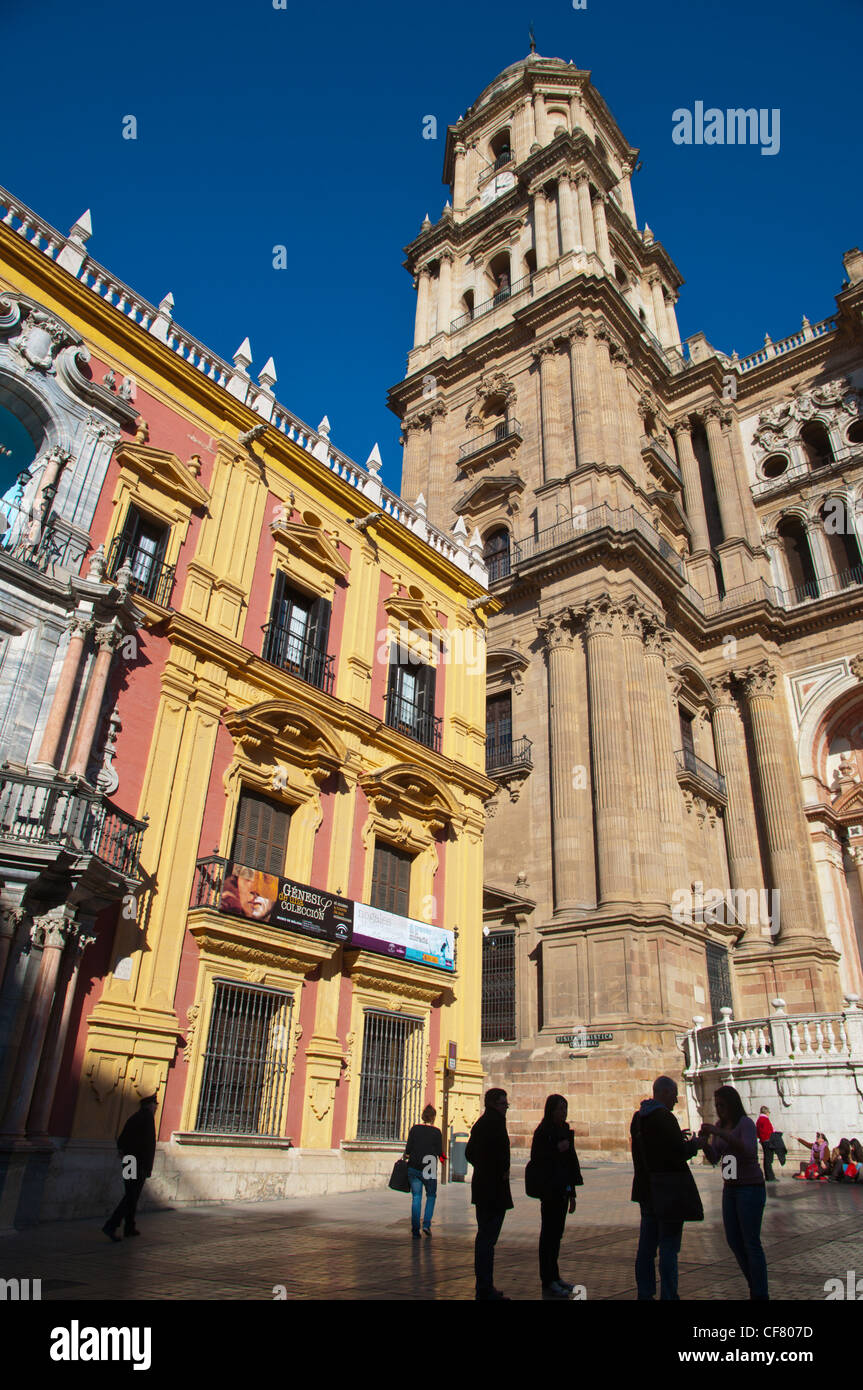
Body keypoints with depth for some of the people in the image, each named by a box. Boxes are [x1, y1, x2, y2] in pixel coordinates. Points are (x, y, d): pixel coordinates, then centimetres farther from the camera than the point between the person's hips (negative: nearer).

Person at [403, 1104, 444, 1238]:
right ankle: (426, 1224, 5)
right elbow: (440, 1152, -2)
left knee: (416, 1197, 7)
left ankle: (415, 1230, 3)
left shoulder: (414, 1129, 0)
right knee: (431, 1195, 17)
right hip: (429, 1169, -2)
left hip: (413, 1167, 2)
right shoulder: (436, 1132, -5)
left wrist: (405, 1159, 15)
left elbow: (408, 1148, 0)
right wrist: (442, 1157, 19)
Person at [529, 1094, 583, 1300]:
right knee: (549, 1233, -2)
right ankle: (548, 1282, 5)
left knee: (556, 1234, 14)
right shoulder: (543, 1132, -10)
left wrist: (572, 1193, 17)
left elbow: (570, 1162, 16)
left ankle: (554, 1276, 23)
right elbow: (536, 1158, -15)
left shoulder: (564, 1131, 12)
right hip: (549, 1190, -7)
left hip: (562, 1189, 8)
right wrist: (556, 1150, -23)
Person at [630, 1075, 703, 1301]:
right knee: (669, 1246, 2)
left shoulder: (638, 1117, 8)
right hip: (669, 1192, -8)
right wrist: (694, 1144, 0)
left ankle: (645, 1293, 22)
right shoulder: (664, 1117, -19)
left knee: (646, 1246, 14)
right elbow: (679, 1154, -19)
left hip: (647, 1190, 8)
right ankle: (668, 1295, 7)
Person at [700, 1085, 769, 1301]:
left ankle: (761, 1296, 8)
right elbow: (714, 1158, 5)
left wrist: (719, 1133, -38)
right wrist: (704, 1141, -15)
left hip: (751, 1188, -8)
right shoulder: (721, 1126, 8)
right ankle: (755, 1285, 27)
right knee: (733, 1241, 11)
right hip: (730, 1189, 8)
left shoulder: (746, 1124, -15)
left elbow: (748, 1151, -33)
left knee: (751, 1242, -3)